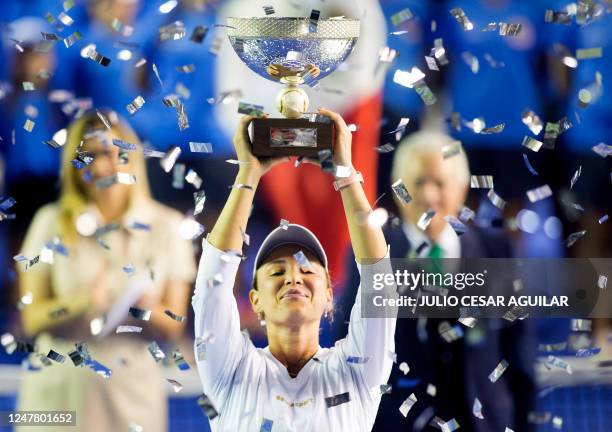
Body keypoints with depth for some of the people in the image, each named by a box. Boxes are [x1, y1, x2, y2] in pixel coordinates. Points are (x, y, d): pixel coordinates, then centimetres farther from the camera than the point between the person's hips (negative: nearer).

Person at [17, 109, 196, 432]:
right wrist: (81, 303, -21)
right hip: (59, 387, 0)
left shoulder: (167, 226, 3)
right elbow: (32, 320, -3)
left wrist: (147, 309, -19)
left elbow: (172, 329, 2)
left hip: (131, 390, 0)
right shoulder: (51, 222, 1)